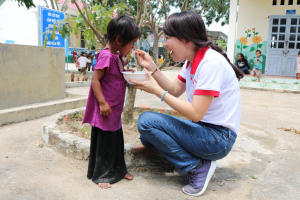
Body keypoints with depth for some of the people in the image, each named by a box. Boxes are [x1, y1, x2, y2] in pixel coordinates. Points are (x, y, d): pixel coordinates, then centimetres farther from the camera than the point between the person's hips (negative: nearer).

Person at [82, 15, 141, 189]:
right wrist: (102, 102, -24)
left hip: (115, 110, 9)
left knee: (117, 140, 18)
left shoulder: (118, 56, 9)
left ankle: (118, 171, 34)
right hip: (105, 109, -9)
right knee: (103, 142, 4)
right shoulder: (106, 56, -20)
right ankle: (100, 175, 20)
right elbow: (95, 79, -21)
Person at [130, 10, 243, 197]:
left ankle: (199, 168, -8)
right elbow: (175, 90, 12)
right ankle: (200, 161, 7)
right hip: (202, 128, 9)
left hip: (218, 137, -9)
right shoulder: (193, 60, 5)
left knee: (146, 121, -18)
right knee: (147, 135, 11)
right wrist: (152, 67, 1)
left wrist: (157, 90, -21)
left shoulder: (211, 63, -24)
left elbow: (195, 113, -26)